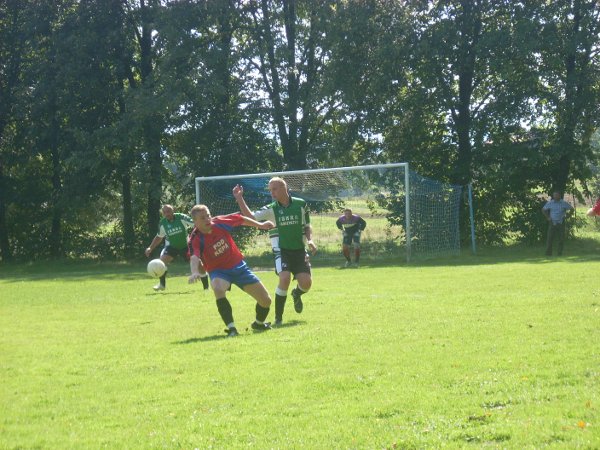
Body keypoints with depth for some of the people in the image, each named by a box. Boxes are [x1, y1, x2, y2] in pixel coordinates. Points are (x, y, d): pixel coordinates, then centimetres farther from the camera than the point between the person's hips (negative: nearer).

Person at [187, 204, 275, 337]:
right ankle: (231, 328, -30)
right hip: (219, 271, -4)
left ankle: (259, 324, 34)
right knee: (218, 289, -40)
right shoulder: (196, 239, -24)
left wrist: (260, 225, 16)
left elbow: (240, 219, 6)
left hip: (239, 266, 4)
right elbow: (194, 257, -44)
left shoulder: (220, 222, -13)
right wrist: (195, 272, -64)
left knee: (266, 300, 2)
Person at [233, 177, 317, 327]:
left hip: (299, 250, 2)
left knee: (306, 283, -11)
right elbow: (250, 216, -14)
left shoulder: (301, 204, 0)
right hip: (282, 250, -1)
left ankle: (296, 294, 30)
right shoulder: (271, 209, -3)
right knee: (285, 279, -24)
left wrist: (310, 240, -5)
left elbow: (307, 226, 12)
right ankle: (278, 318, -9)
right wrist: (239, 198, -23)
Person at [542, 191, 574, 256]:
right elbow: (543, 210, 15)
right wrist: (547, 217, 5)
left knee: (560, 239, 0)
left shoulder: (564, 203, 1)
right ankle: (548, 253, -3)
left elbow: (571, 209, 12)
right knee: (550, 238, -6)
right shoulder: (550, 203, 2)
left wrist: (566, 216, 3)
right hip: (552, 223, 0)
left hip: (561, 223, 0)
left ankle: (559, 253, 7)